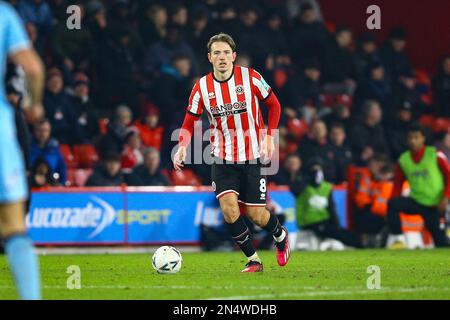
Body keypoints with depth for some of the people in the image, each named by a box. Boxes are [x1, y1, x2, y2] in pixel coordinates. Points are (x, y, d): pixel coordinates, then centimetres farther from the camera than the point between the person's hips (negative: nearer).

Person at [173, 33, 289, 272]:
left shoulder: (250, 77, -9)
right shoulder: (202, 87, -5)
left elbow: (273, 104, 4)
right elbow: (190, 121, 6)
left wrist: (270, 136, -8)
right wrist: (182, 146, -12)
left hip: (252, 156, -1)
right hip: (222, 158, 1)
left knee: (255, 215, -1)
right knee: (228, 208, -17)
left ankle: (281, 236, 35)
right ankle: (253, 259, 0)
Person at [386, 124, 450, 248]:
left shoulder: (435, 155, -6)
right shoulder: (403, 160, 3)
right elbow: (398, 185, 7)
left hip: (435, 205, -3)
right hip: (415, 201, 3)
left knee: (439, 237, -9)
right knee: (392, 203, -22)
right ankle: (396, 236, -16)